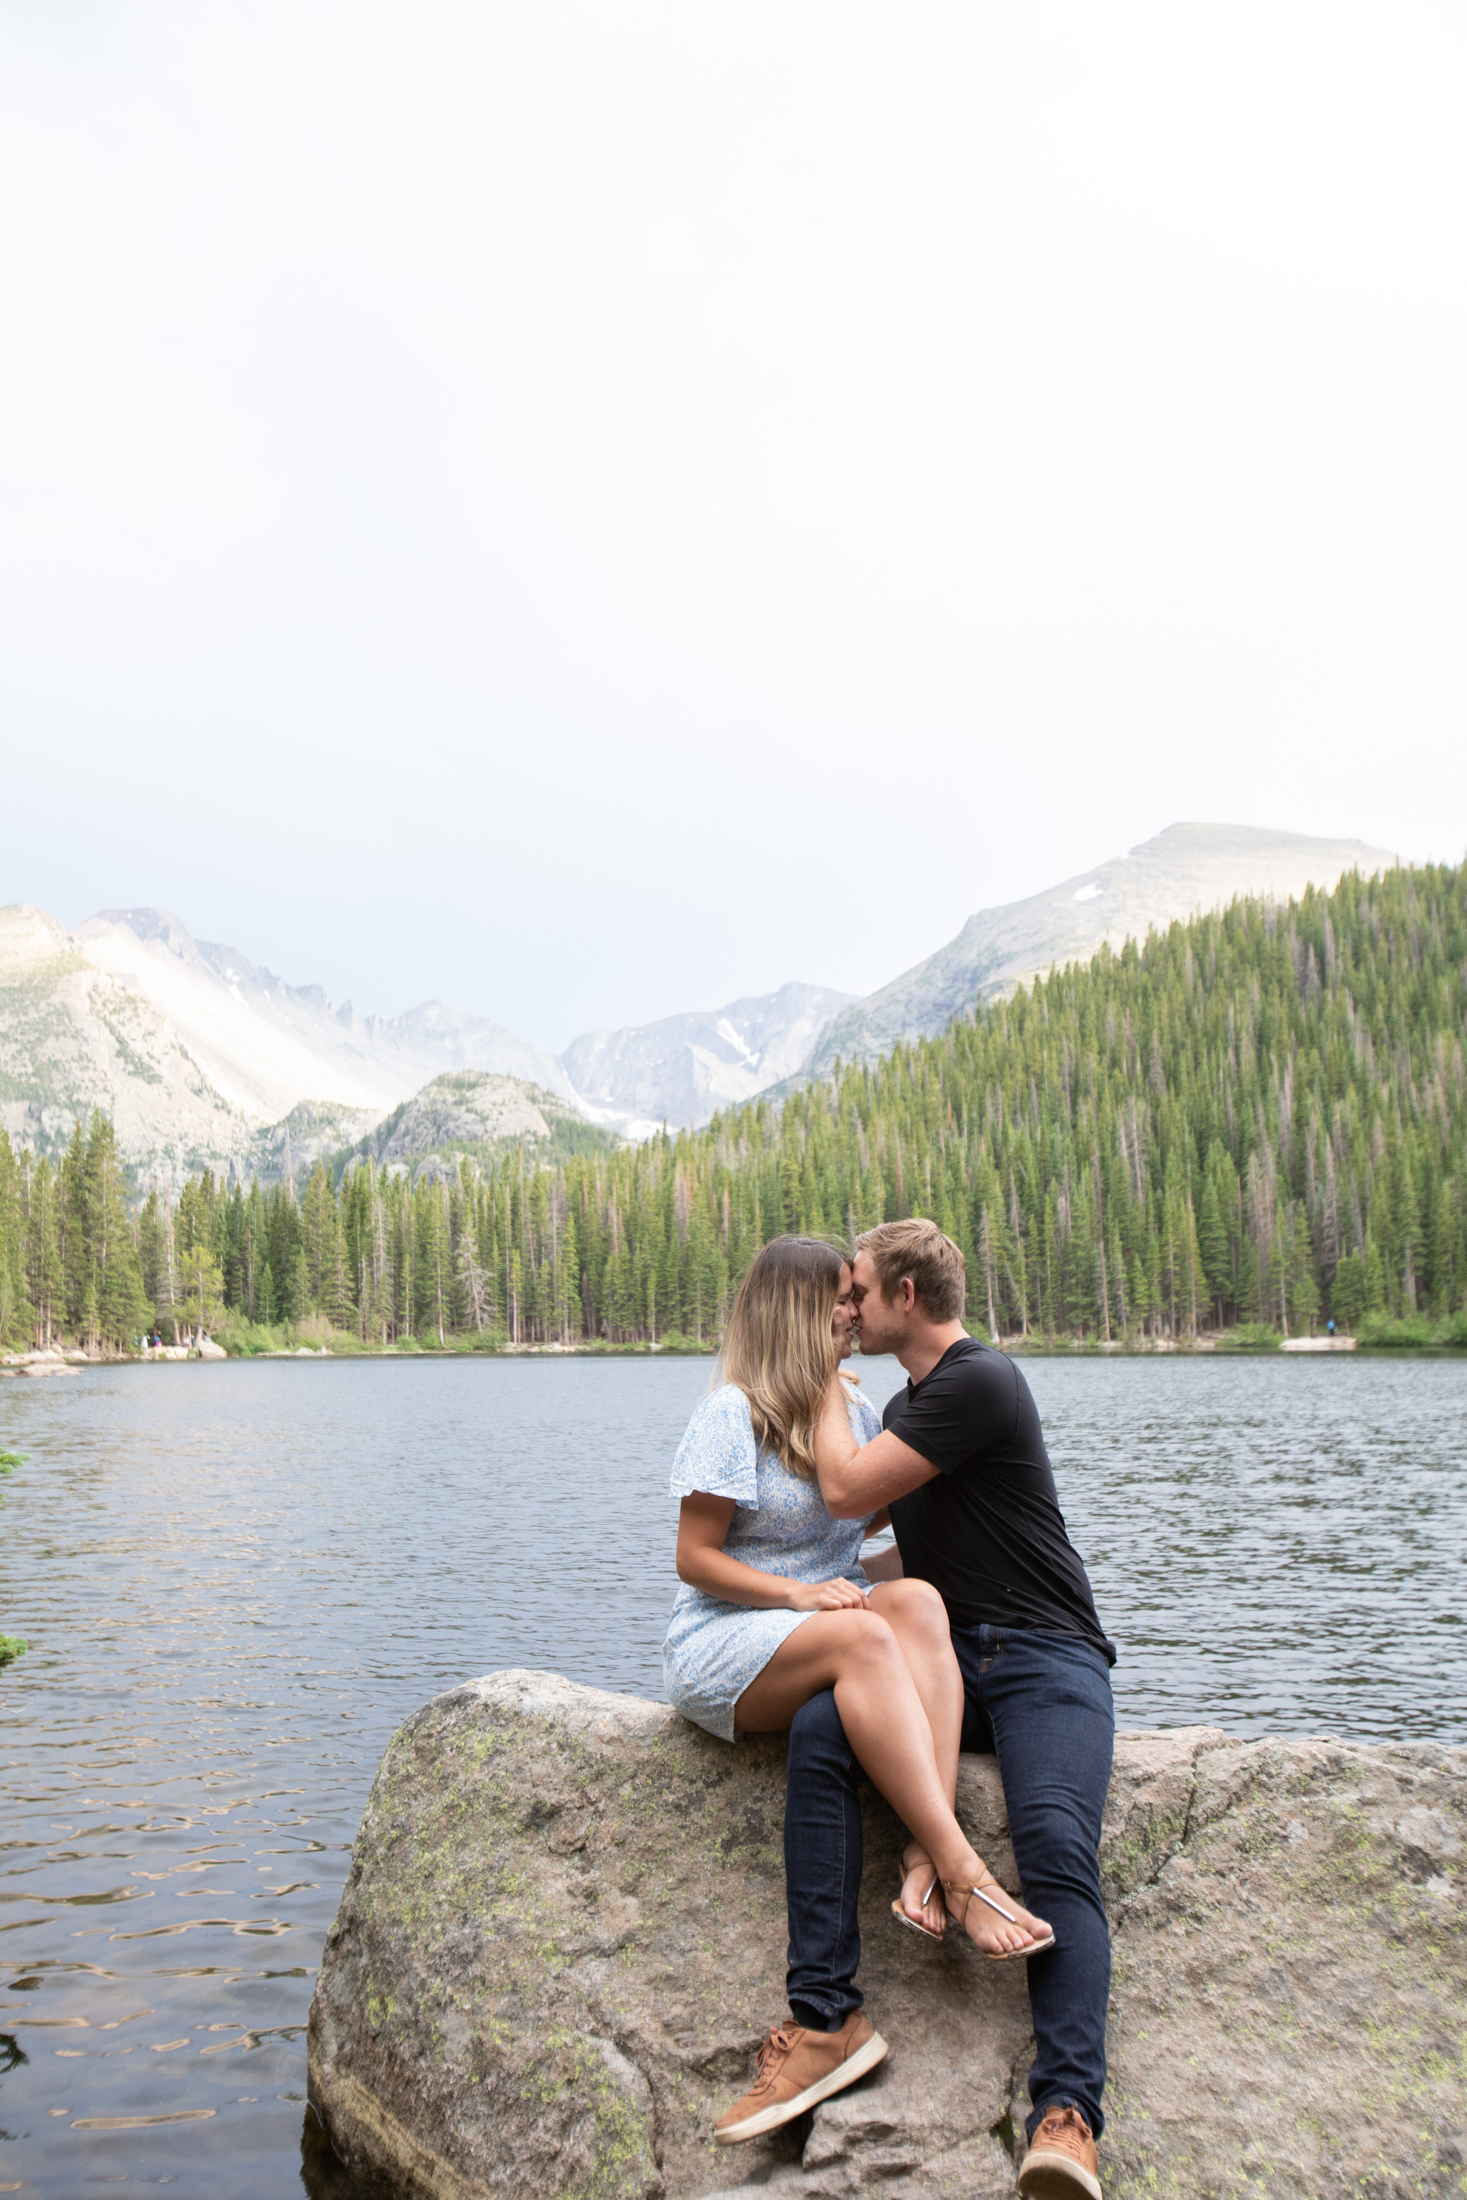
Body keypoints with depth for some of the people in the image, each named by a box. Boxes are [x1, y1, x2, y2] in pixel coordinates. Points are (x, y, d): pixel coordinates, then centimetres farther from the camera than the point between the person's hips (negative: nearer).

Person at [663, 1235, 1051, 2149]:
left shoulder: (858, 1408, 13)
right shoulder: (734, 1414, -7)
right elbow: (695, 1558, -8)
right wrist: (799, 1594, -19)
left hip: (829, 1626, 5)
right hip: (724, 1647, -5)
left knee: (917, 1600, -29)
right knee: (862, 1637, -36)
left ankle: (928, 1859, -41)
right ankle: (964, 1871, -40)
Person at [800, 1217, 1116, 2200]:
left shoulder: (979, 1381, -10)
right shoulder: (910, 1401, 20)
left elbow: (846, 1490, -12)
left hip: (1044, 1653, -7)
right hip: (949, 1657, 7)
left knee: (1057, 1844, -29)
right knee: (820, 1730, -21)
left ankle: (1066, 2114, -36)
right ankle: (825, 2012, -24)